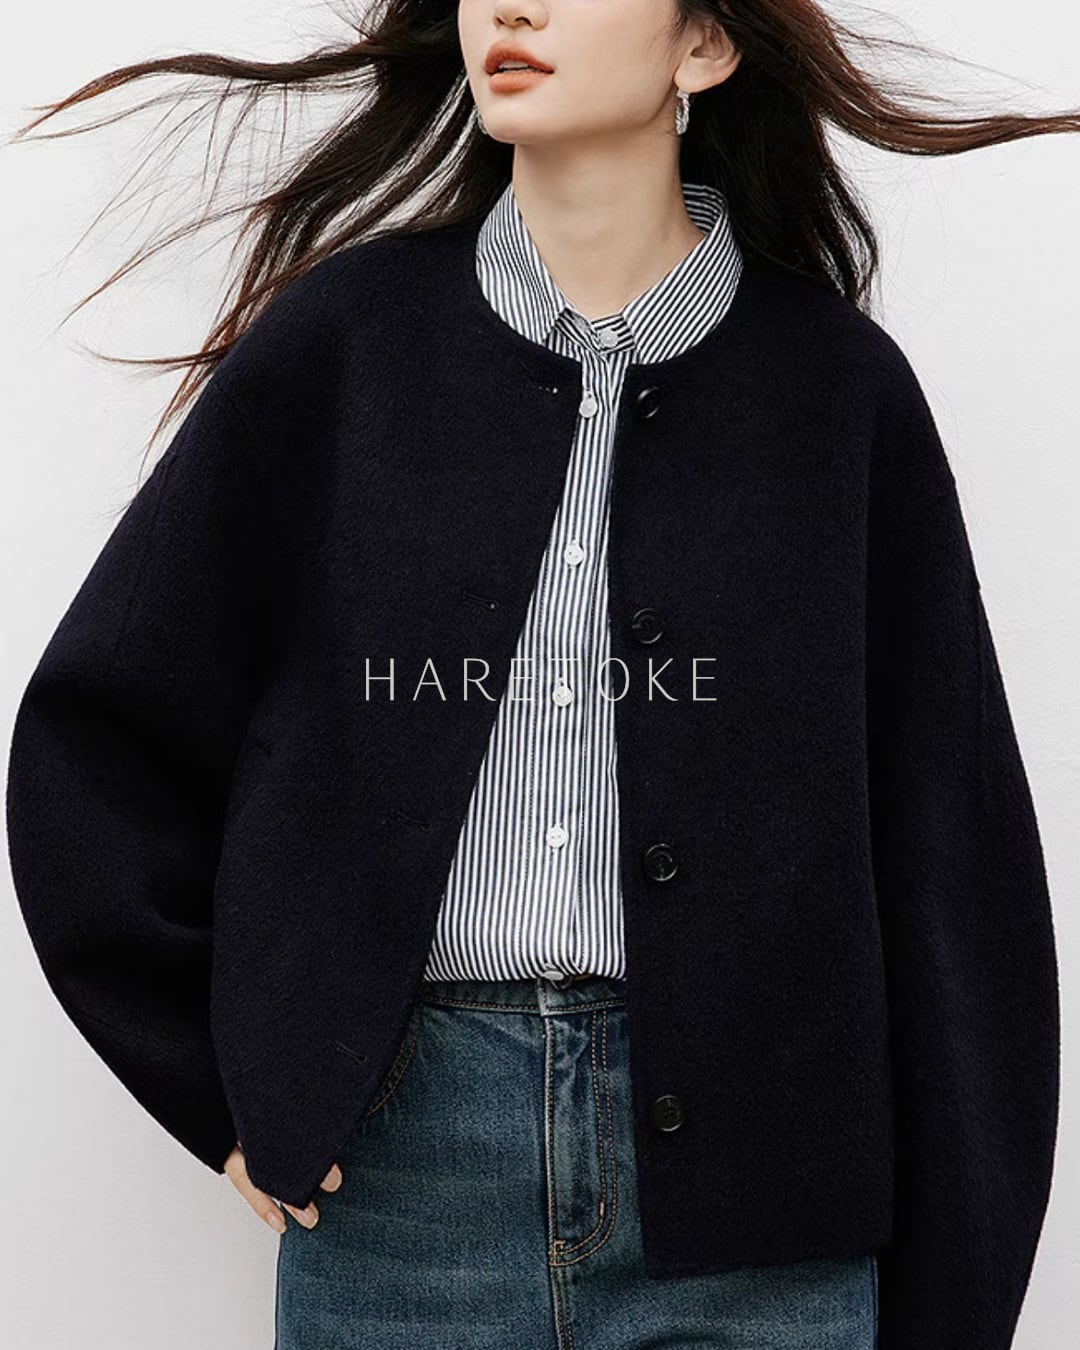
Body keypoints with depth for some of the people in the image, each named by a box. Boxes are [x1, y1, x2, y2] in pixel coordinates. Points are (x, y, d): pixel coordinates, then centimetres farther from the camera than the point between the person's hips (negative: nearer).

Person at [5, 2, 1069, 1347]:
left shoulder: (837, 384, -1)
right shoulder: (344, 338, 0)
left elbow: (949, 873, 0)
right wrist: (238, 1087, 1)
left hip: (748, 1179, 0)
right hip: (397, 1167, 1)